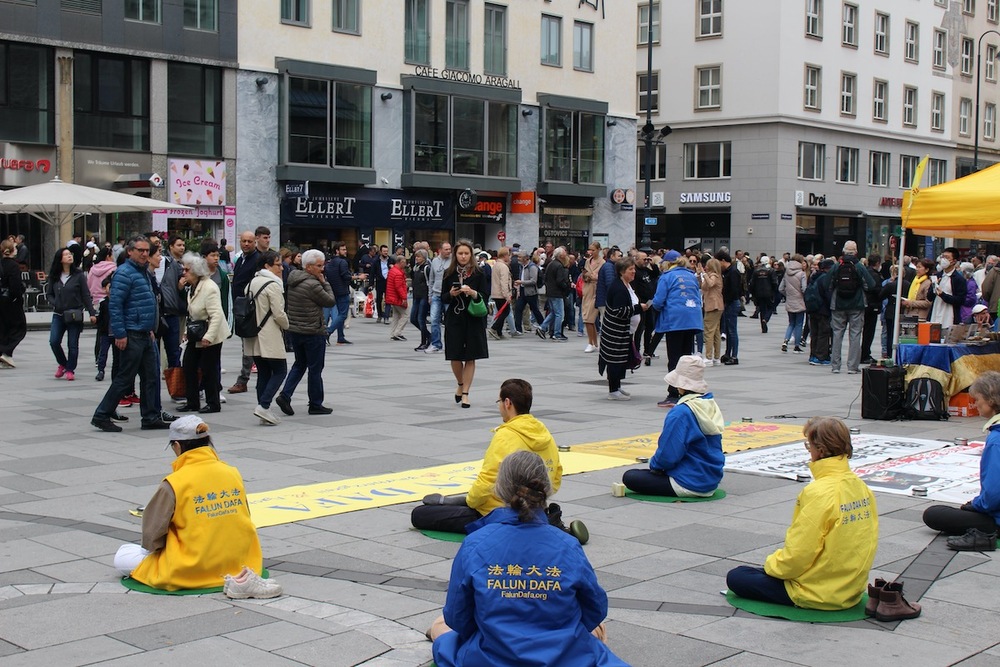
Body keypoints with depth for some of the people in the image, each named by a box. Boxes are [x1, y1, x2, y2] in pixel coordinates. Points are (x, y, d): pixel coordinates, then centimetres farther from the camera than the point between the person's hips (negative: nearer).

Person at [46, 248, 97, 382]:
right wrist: (55, 304, -7)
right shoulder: (54, 276, 4)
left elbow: (86, 295, -1)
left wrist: (92, 313, -4)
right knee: (54, 341, -6)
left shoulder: (79, 275, -3)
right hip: (58, 315, 2)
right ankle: (62, 364, 19)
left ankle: (70, 369, 16)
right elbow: (49, 294, 12)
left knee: (73, 344, 2)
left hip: (75, 315, -2)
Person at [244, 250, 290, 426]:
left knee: (263, 373, 11)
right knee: (280, 371, 0)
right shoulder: (273, 285, -14)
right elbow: (279, 314, -16)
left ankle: (263, 411, 9)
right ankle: (263, 406, -11)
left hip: (253, 336, 8)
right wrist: (286, 325, 2)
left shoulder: (252, 282, 11)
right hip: (269, 337, -8)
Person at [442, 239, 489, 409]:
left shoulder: (478, 273, -2)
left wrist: (473, 293, -22)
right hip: (454, 319, 1)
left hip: (473, 320, -1)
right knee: (455, 357, 4)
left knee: (470, 358, 0)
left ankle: (465, 393, 8)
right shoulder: (449, 274, 3)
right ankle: (461, 385, 30)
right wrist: (451, 294, -15)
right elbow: (443, 299, 6)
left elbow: (485, 296, -3)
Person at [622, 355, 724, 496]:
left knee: (629, 477, -4)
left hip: (690, 486, -9)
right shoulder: (712, 405, 2)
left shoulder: (681, 413, -23)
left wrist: (654, 464, 1)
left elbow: (668, 455, -22)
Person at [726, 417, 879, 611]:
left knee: (735, 577, 0)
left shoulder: (818, 493, -25)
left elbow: (798, 555, -23)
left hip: (819, 593, -9)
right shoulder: (862, 488, -2)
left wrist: (771, 564, -2)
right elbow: (868, 542, 7)